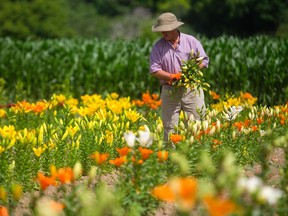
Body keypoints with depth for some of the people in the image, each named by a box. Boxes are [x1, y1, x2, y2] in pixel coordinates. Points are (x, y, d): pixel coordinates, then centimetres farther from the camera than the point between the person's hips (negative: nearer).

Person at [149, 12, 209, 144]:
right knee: (170, 127, 0)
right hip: (170, 90, 1)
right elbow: (154, 70, -2)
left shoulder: (191, 41, 3)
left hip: (191, 89, -1)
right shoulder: (158, 46, 4)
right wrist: (172, 76, -17)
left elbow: (204, 60, 4)